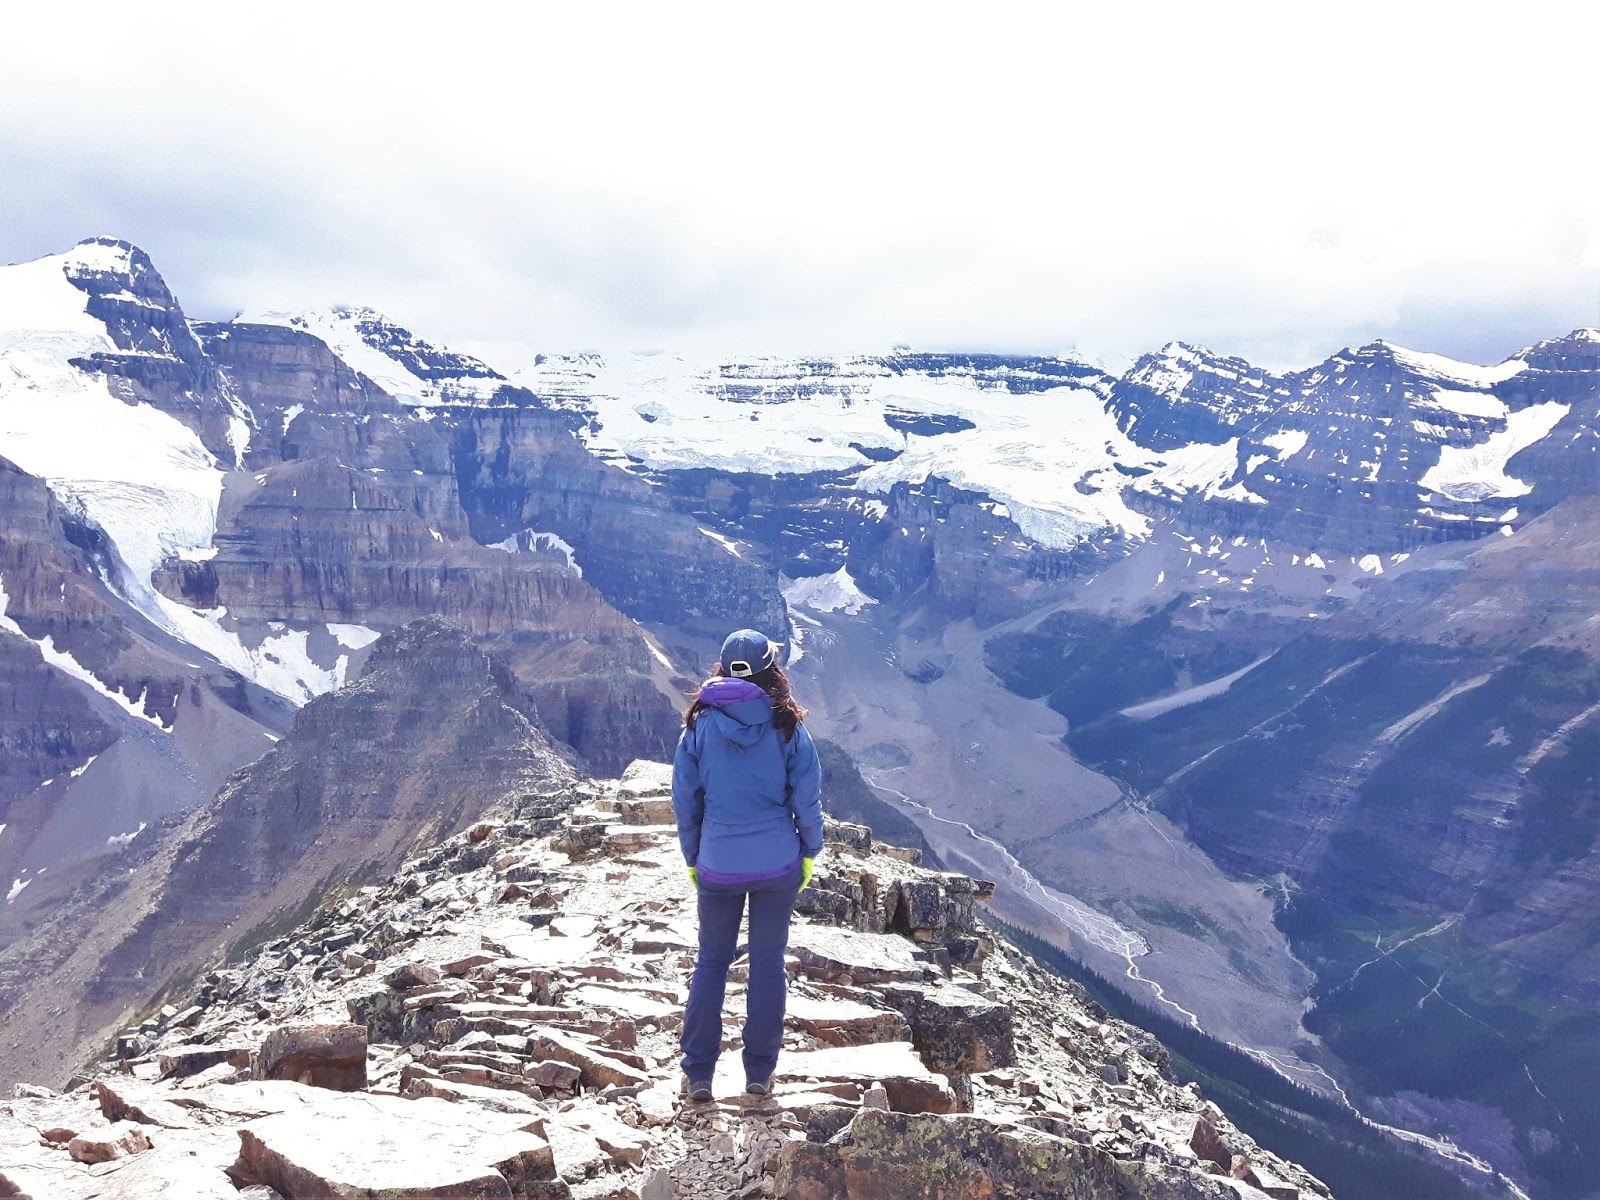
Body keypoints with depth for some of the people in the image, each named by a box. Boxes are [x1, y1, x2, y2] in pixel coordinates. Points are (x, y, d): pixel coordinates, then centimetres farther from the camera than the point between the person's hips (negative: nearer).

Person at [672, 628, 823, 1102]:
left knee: (711, 960, 14)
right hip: (778, 863, 0)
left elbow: (685, 800, 1)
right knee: (768, 960, 13)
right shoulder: (786, 725, -7)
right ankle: (760, 1071, 20)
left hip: (718, 865, 0)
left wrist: (692, 858, 13)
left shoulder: (700, 725, -5)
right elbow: (807, 797, -3)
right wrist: (809, 852, 11)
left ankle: (697, 1072, 16)